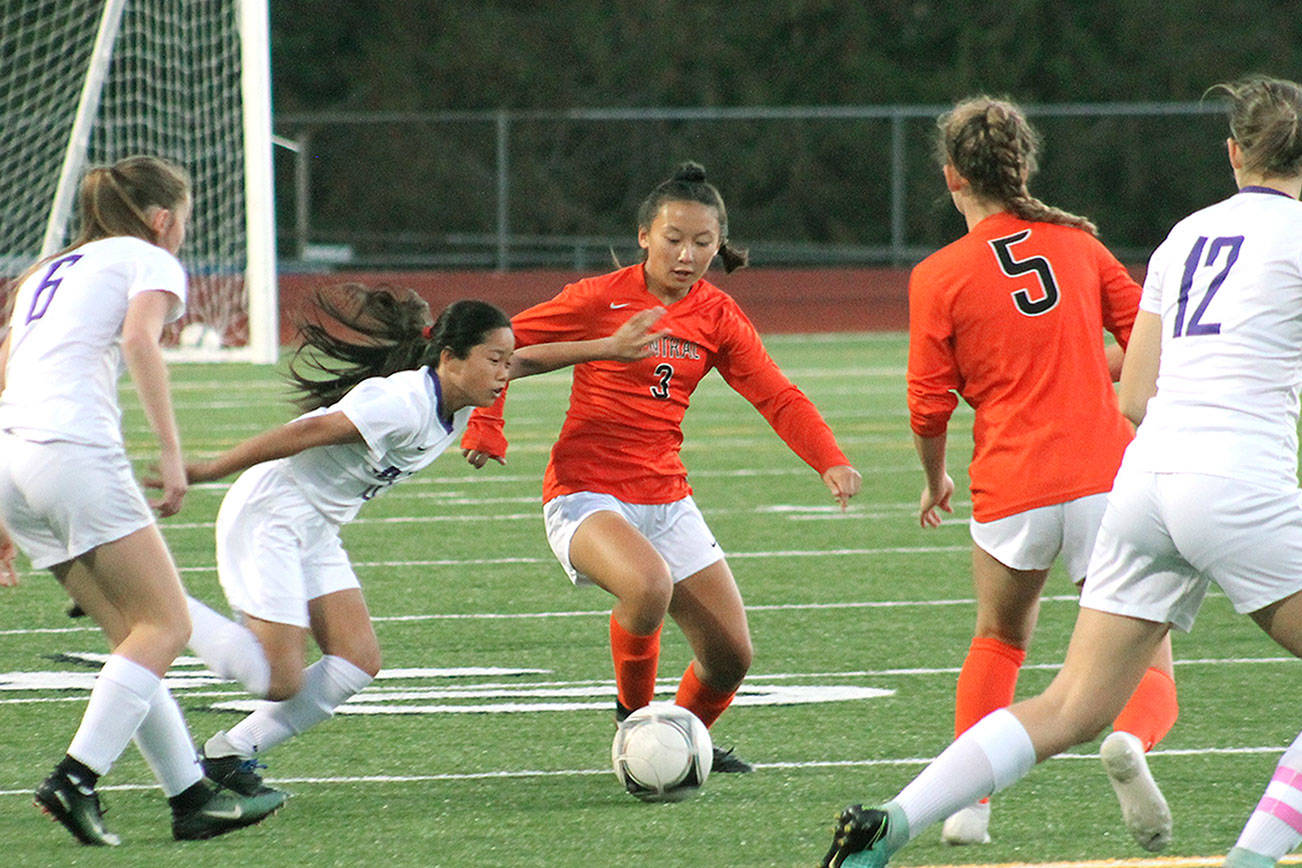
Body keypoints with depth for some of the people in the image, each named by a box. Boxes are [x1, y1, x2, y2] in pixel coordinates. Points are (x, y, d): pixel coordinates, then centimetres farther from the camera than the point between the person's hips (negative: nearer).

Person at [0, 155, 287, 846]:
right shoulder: (149, 260, 9)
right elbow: (138, 339, -12)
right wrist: (171, 451, -17)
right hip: (74, 447, -8)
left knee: (135, 636, 12)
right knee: (165, 626, -4)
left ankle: (191, 797, 9)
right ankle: (75, 778, -16)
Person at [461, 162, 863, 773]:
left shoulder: (717, 316, 5)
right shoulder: (601, 298, -7)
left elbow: (778, 398, -1)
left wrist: (830, 462, -17)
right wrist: (485, 427, -12)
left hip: (666, 501, 5)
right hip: (585, 495, -5)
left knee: (730, 655, 1)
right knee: (648, 584, -36)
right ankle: (633, 715, -9)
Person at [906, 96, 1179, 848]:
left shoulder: (939, 276, 1)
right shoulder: (1075, 242, 8)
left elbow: (929, 408, 1)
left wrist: (935, 479, 20)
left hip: (1011, 489, 0)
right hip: (1107, 471, 0)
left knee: (1000, 641, 26)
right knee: (1146, 664, 5)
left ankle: (970, 799, 15)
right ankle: (1131, 741, -29)